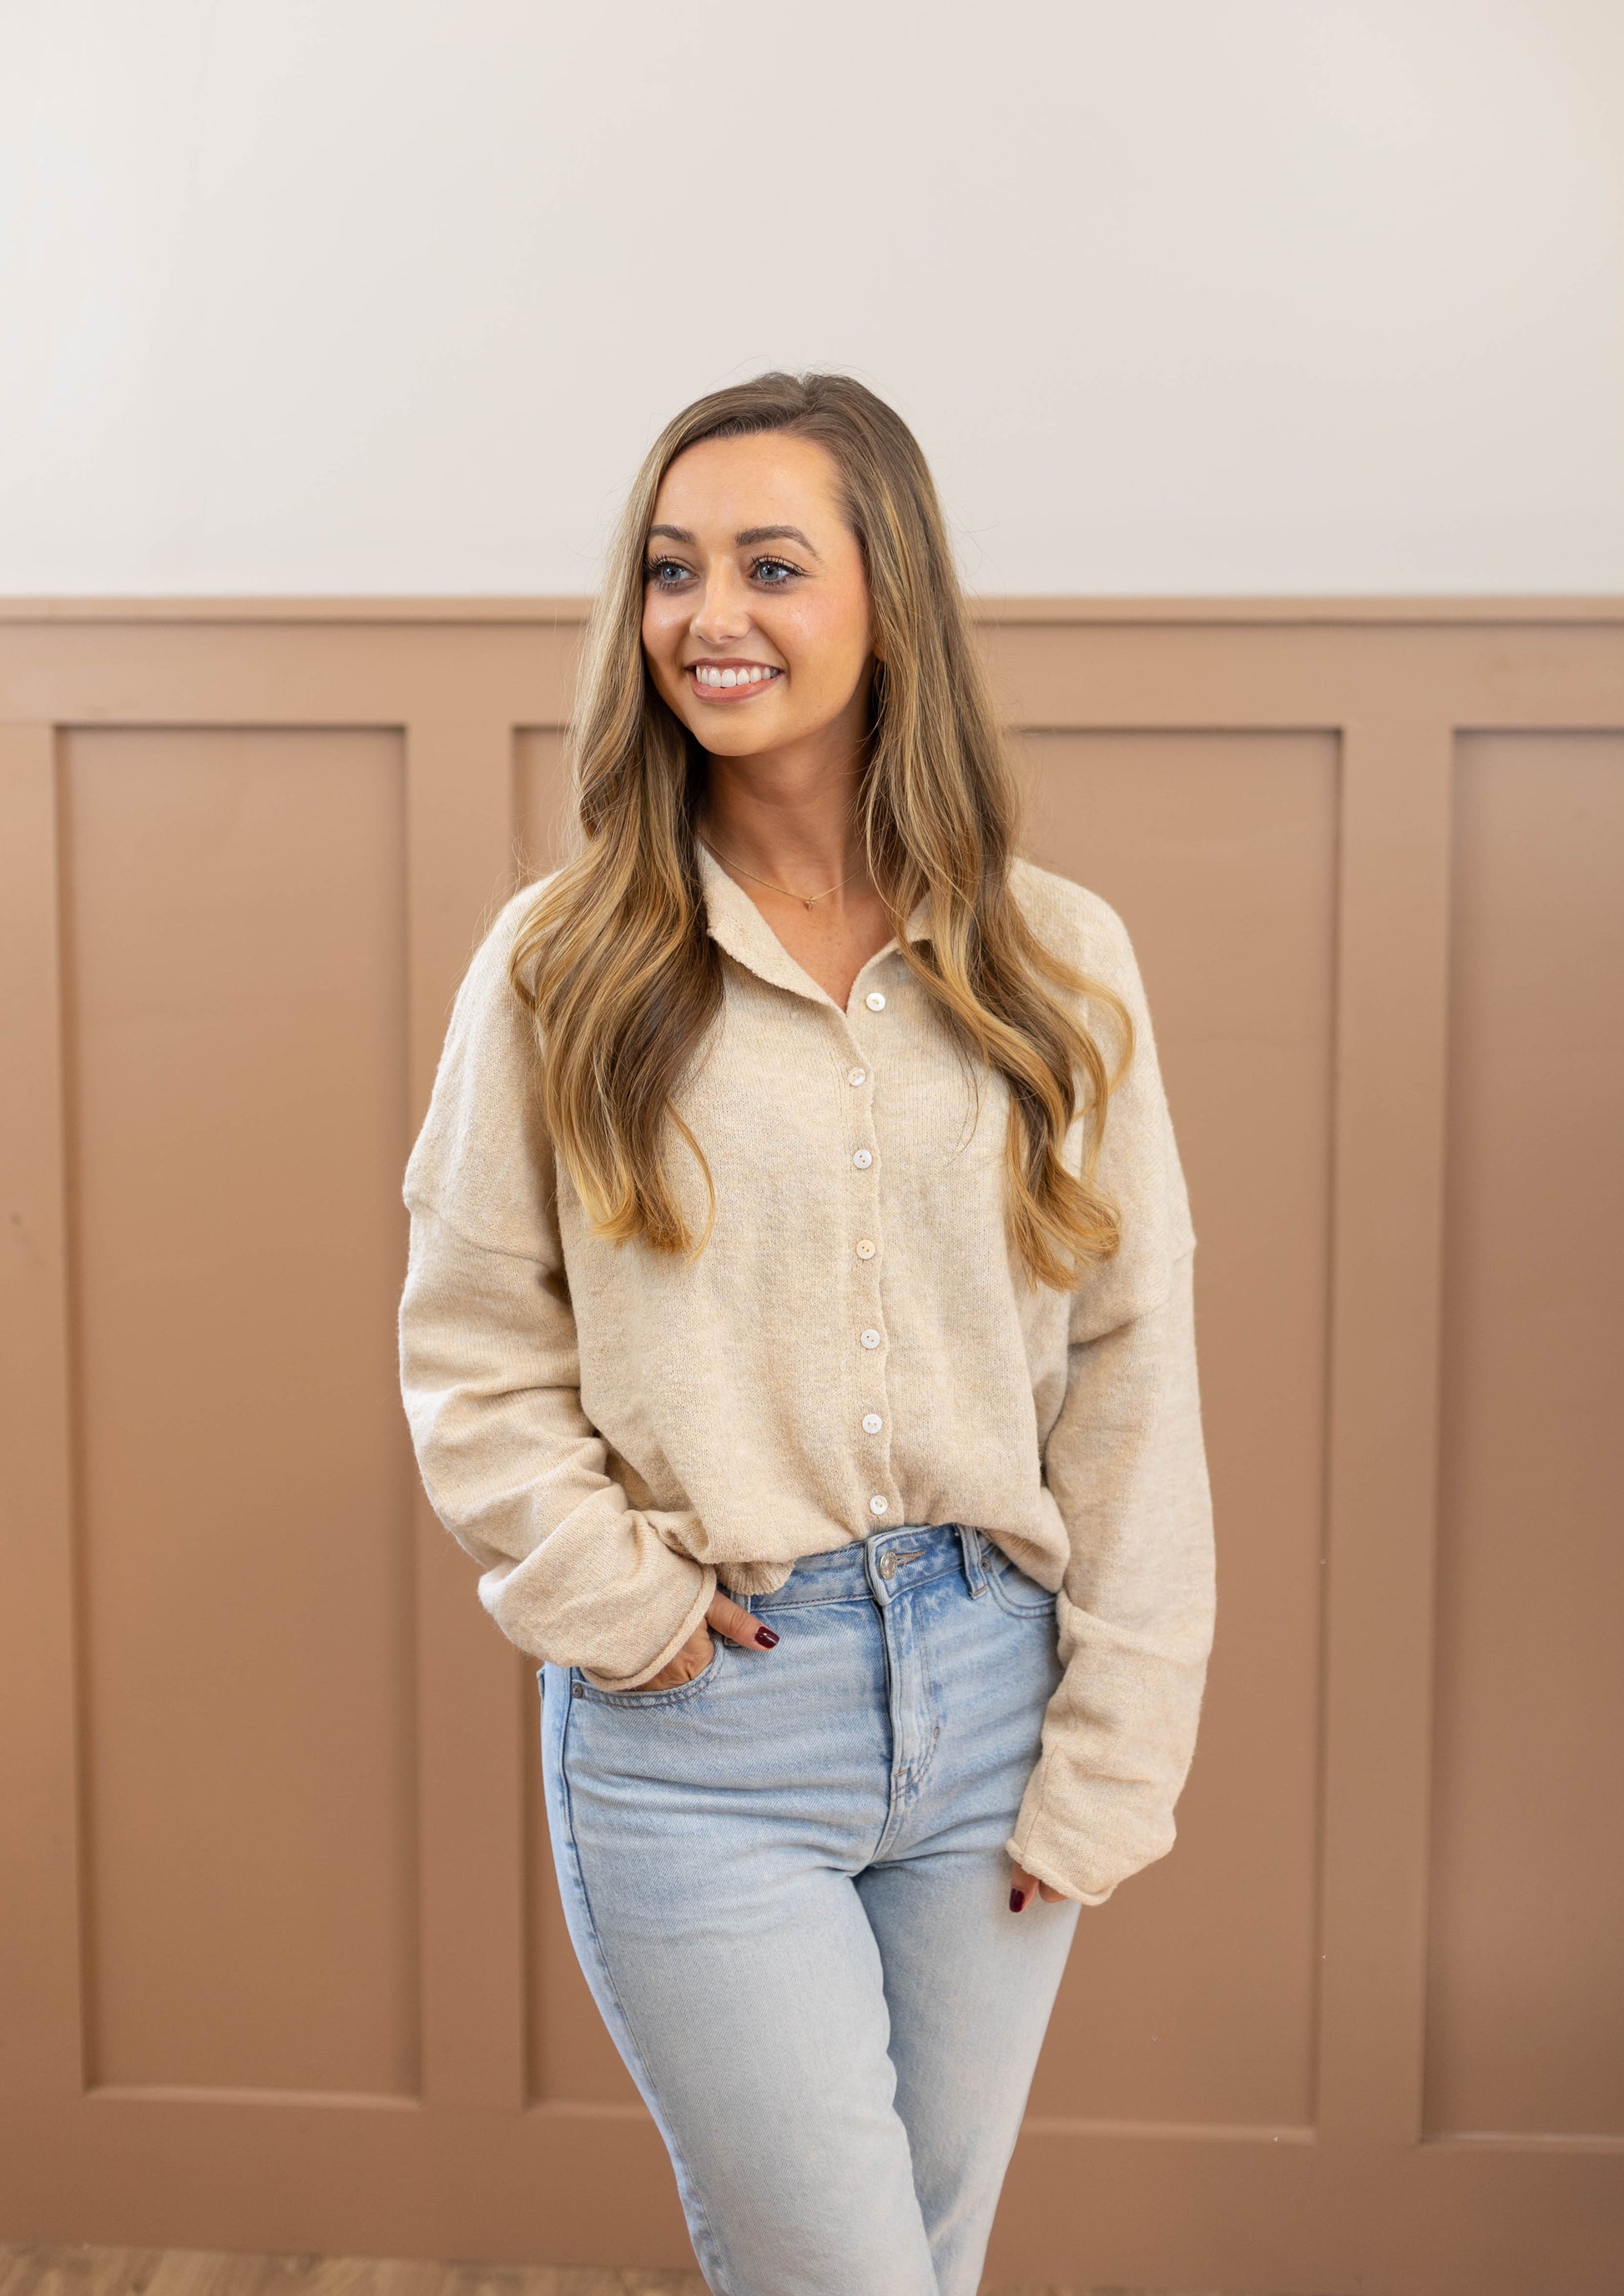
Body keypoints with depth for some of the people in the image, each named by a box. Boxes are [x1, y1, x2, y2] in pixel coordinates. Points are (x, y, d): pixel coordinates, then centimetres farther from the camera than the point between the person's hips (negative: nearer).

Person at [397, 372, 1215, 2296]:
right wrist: (618, 1599, -10)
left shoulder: (1060, 964, 0)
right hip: (699, 1731, -2)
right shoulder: (561, 965, -3)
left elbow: (1132, 1368, 0)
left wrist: (1112, 1753, -2)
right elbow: (471, 1352, 1)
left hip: (992, 1693, 3)